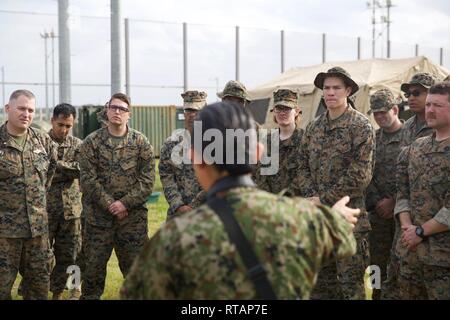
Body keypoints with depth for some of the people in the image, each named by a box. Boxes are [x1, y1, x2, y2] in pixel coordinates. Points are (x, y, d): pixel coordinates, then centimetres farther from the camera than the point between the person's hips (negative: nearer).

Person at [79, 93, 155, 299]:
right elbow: (88, 179, -4)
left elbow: (147, 181, -2)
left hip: (133, 216, 0)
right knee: (93, 266, 7)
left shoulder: (141, 143, 3)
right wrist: (109, 204, -13)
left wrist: (125, 203, -12)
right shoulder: (91, 142, 2)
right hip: (98, 216, 0)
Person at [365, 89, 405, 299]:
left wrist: (393, 201, -12)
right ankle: (377, 294, 15)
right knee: (377, 261, 7)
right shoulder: (373, 138, 11)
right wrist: (376, 201, -3)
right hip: (378, 211, 4)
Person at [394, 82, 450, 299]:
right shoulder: (415, 149, 11)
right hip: (413, 249, 6)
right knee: (407, 294, 14)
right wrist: (407, 226, -6)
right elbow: (403, 190, 10)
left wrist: (421, 231, -14)